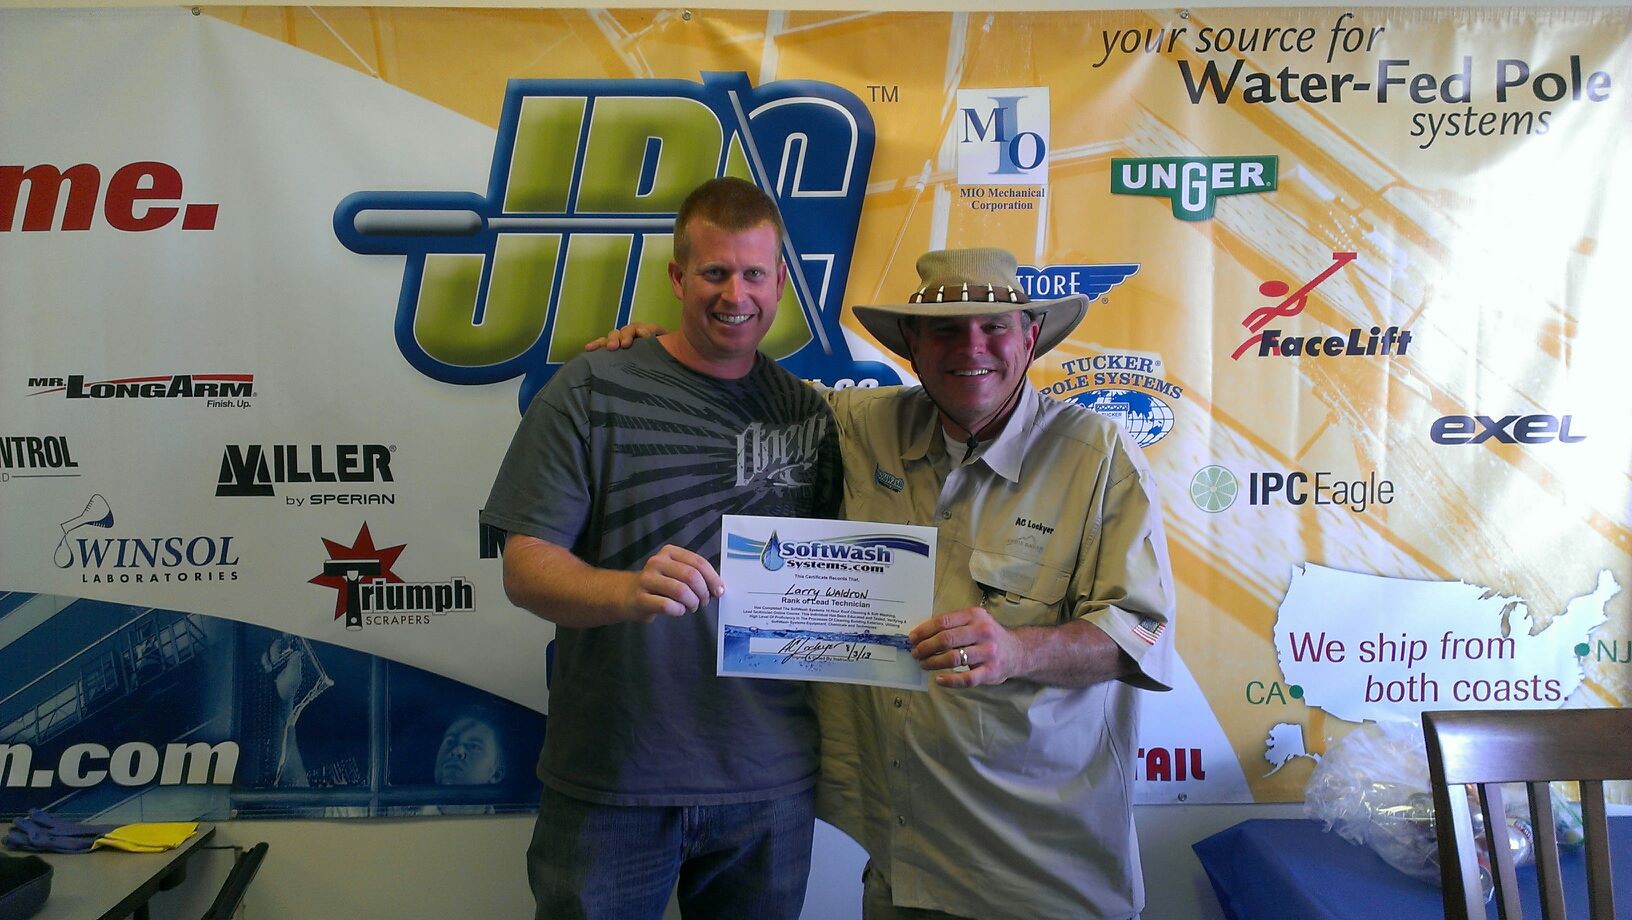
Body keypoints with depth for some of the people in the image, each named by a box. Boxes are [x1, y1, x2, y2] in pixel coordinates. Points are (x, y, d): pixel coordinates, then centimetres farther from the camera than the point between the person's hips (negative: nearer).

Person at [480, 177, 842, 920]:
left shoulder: (808, 411, 5)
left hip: (770, 781, 3)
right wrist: (627, 590, -29)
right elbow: (525, 567, -10)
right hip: (610, 784, -3)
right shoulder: (590, 392, -6)